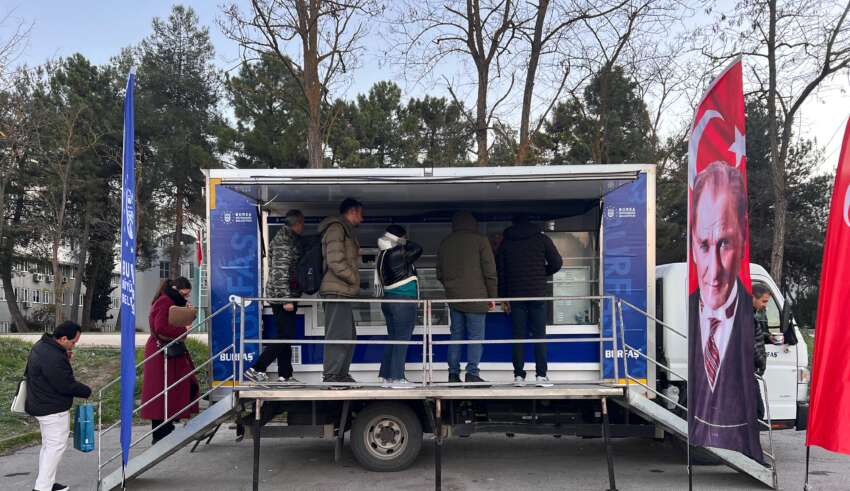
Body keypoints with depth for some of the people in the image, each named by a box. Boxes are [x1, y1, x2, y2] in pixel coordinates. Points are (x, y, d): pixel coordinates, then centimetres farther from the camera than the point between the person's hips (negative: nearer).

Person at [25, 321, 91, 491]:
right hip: (53, 409, -11)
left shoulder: (41, 345, 4)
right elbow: (67, 385, -23)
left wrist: (66, 358, 0)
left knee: (48, 445, 19)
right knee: (57, 445, -2)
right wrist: (87, 392, -8)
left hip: (40, 405, 11)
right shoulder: (54, 359, -28)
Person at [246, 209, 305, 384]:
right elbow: (280, 273, -19)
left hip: (283, 297, 10)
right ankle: (256, 369, -6)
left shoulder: (288, 240, 18)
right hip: (284, 296, -10)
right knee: (285, 336, -9)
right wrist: (286, 299, -21)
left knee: (285, 337, 11)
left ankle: (285, 375, 15)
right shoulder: (284, 242, -13)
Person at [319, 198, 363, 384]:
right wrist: (354, 278, -9)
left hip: (342, 291, 10)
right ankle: (330, 376, -8)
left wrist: (353, 280, 12)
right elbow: (335, 261, -18)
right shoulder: (336, 228, -8)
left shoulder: (346, 230, 24)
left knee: (348, 335, 14)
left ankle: (341, 374, 19)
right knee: (338, 335, -10)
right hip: (337, 290, -10)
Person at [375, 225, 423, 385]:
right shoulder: (395, 254, -15)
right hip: (403, 301, -9)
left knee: (393, 338, 14)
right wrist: (404, 243, 3)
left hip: (388, 300, 9)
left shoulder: (383, 254, 13)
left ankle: (387, 375, 17)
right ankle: (396, 377, -6)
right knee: (402, 339, -6)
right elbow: (417, 249, -9)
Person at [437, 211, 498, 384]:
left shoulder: (444, 243, 11)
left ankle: (453, 374, 9)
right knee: (476, 336, 0)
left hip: (453, 297, 5)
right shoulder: (480, 240, -3)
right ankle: (472, 374, -5)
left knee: (456, 334, 10)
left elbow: (439, 273, 17)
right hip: (475, 297, -5)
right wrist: (492, 296, 2)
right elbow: (490, 271, -5)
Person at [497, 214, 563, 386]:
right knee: (539, 335, 2)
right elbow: (557, 263, 2)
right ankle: (541, 375, -1)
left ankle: (519, 375, 1)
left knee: (518, 336, 3)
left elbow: (500, 272, 8)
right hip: (538, 294, -1)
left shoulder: (505, 243, 8)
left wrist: (504, 298, 11)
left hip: (515, 296, 1)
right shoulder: (542, 238, 4)